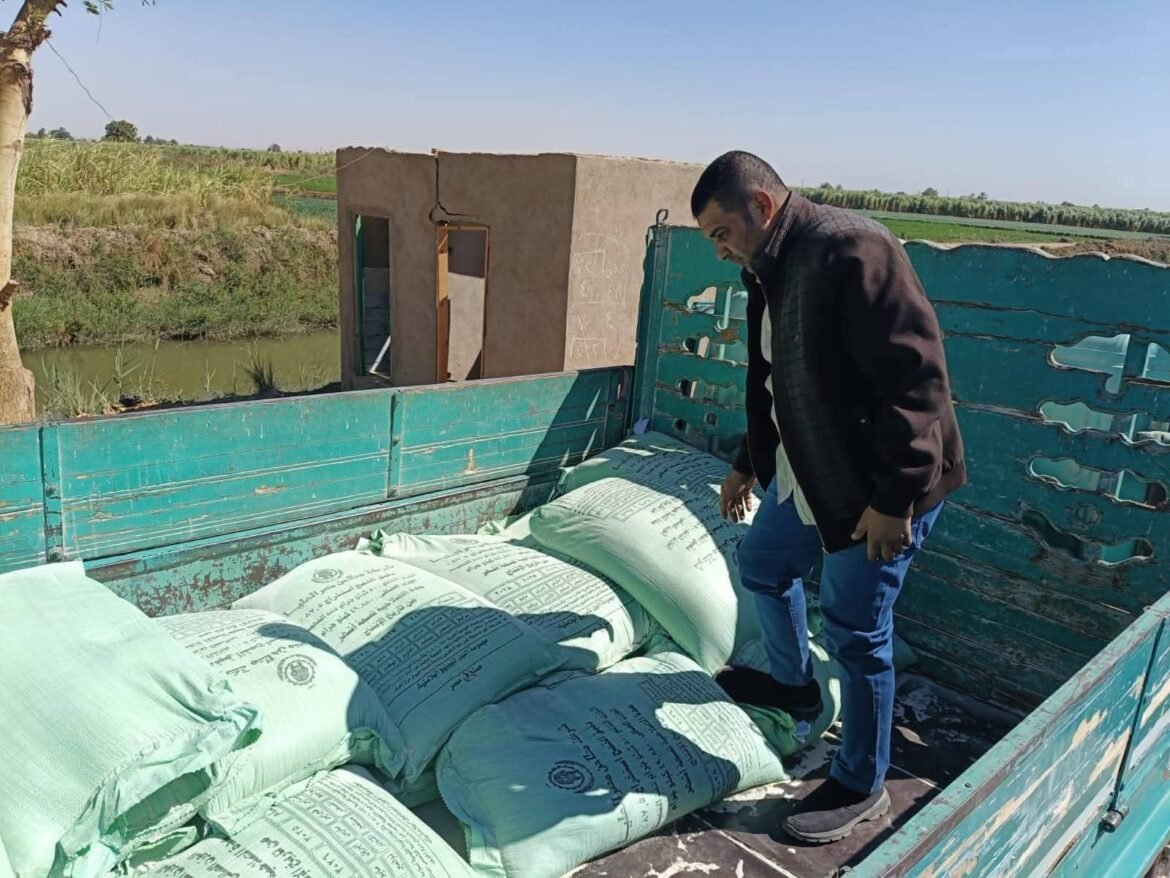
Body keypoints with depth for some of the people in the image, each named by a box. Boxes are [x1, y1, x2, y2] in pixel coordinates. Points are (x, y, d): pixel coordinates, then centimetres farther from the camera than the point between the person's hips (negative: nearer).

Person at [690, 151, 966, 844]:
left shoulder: (851, 252, -23)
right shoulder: (775, 269, 9)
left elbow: (915, 375, -27)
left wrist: (895, 497, -26)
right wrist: (751, 464, 25)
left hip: (883, 487, -10)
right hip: (809, 473, 10)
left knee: (855, 631, 1)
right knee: (764, 565, 24)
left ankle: (861, 788, 23)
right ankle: (795, 686, 49)